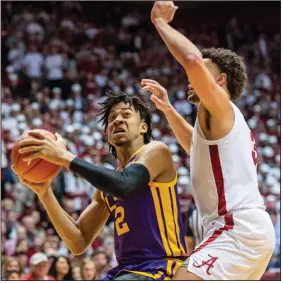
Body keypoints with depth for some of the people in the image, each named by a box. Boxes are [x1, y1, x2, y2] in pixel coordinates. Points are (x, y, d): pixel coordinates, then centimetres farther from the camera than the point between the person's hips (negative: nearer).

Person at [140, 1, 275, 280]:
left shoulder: (219, 108, -4)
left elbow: (193, 59, -23)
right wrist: (167, 108, 36)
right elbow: (197, 144, 48)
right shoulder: (221, 123, 24)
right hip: (250, 229, 11)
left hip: (237, 231, -11)